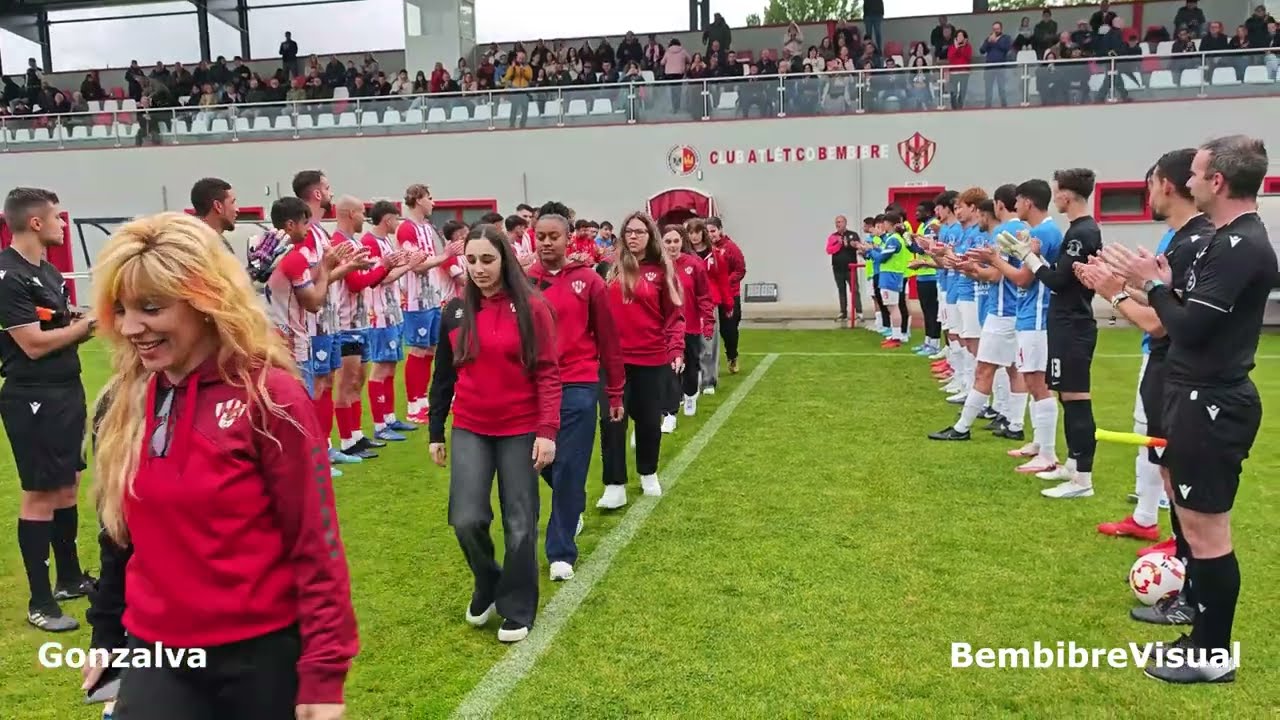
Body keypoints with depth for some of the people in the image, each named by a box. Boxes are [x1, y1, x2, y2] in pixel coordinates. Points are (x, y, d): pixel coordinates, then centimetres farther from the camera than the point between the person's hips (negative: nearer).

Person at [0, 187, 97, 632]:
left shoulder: (47, 270, 13)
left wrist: (82, 321, -1)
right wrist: (88, 323, -11)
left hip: (67, 391, 9)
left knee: (67, 485, 16)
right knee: (39, 494, -3)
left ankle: (70, 578, 29)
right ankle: (39, 602, 6)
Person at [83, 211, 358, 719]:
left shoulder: (266, 395, -15)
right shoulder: (121, 403, 1)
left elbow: (316, 540, -14)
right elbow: (119, 537, 12)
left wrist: (324, 670, -15)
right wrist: (106, 638, 18)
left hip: (261, 652, -4)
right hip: (156, 654, 4)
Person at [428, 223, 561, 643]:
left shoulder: (532, 308, -7)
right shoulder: (456, 311, 4)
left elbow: (548, 374, -8)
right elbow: (443, 376, 10)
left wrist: (548, 431, -16)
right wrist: (435, 432, 10)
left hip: (520, 431, -2)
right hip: (469, 430, 3)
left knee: (519, 524, 5)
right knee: (467, 519, -7)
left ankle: (517, 611, 23)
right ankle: (487, 585, 23)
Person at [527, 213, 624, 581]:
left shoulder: (588, 281, -3)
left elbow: (609, 340, 1)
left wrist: (615, 393, 3)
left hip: (578, 388, -3)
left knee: (569, 470, 0)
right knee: (545, 464, 15)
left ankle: (561, 551, 12)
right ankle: (573, 509, 45)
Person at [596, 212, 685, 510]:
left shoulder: (662, 271, 0)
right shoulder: (611, 268, 4)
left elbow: (674, 314, -1)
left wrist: (677, 349, -12)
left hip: (652, 357, 0)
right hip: (614, 356, 1)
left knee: (648, 418, 11)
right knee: (613, 421, -2)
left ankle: (649, 474, 32)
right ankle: (615, 486, 4)